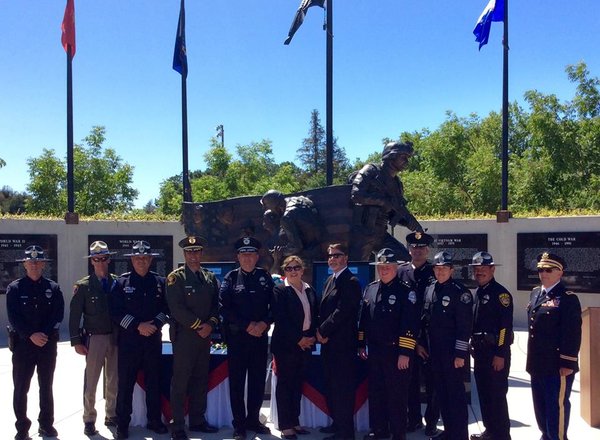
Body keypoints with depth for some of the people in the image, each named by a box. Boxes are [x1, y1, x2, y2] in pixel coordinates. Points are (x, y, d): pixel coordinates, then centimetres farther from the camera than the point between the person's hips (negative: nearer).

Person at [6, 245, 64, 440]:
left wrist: (45, 334, -15)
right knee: (21, 388, 2)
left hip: (48, 343, 2)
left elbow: (58, 314, -2)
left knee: (46, 386, 11)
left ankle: (46, 424, 23)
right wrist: (31, 335, -17)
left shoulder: (53, 288, 3)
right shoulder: (15, 288, -1)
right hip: (23, 343, -2)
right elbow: (13, 316, -8)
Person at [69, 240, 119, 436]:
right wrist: (76, 341, -7)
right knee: (91, 382, 0)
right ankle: (89, 420, 12)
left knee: (114, 381, 11)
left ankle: (112, 416, 24)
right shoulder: (83, 286, -4)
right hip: (94, 338, -3)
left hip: (116, 338, 3)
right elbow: (75, 315, -3)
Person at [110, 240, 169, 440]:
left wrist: (155, 324, -12)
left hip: (153, 339, 2)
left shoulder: (159, 281, 6)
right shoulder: (121, 282, -1)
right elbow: (115, 311, -7)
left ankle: (154, 420, 22)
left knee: (153, 381, 10)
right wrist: (138, 326, -14)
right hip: (128, 339, -2)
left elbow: (166, 307, 5)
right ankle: (122, 424, 12)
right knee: (125, 383, 2)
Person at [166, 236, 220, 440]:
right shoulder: (176, 277, -5)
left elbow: (216, 304, 12)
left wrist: (210, 324, -6)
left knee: (201, 380, 12)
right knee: (180, 381, -2)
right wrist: (198, 325, -13)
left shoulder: (210, 277, 12)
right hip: (184, 336, -6)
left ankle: (198, 421, 23)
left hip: (205, 335, 6)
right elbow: (177, 308, -13)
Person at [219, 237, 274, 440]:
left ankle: (253, 419, 23)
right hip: (237, 337, -2)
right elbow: (224, 307, -9)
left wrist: (264, 323, -11)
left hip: (260, 336, 2)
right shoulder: (231, 278, -1)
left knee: (258, 380, 9)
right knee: (237, 382, 2)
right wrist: (247, 325, -13)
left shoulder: (265, 277, 6)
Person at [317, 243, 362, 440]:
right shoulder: (330, 280, 16)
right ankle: (337, 422, 28)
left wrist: (323, 331, -12)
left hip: (343, 343, -8)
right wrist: (321, 331, 0)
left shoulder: (351, 282, -12)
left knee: (342, 386, -3)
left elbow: (342, 311, -18)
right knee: (331, 385, 15)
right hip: (328, 342, 9)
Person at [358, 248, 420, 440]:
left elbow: (410, 325, -16)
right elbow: (363, 319, 15)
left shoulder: (406, 291, -10)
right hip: (374, 350, 6)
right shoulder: (370, 289, 9)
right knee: (375, 391, 15)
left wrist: (405, 353, -19)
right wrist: (361, 344, 13)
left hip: (396, 352, -6)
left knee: (397, 395, 2)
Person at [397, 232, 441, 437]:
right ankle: (414, 419, 24)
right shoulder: (400, 271, 5)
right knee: (410, 379, 11)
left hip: (429, 336, -2)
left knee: (432, 380, 4)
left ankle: (431, 422, 14)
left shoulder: (435, 273, -2)